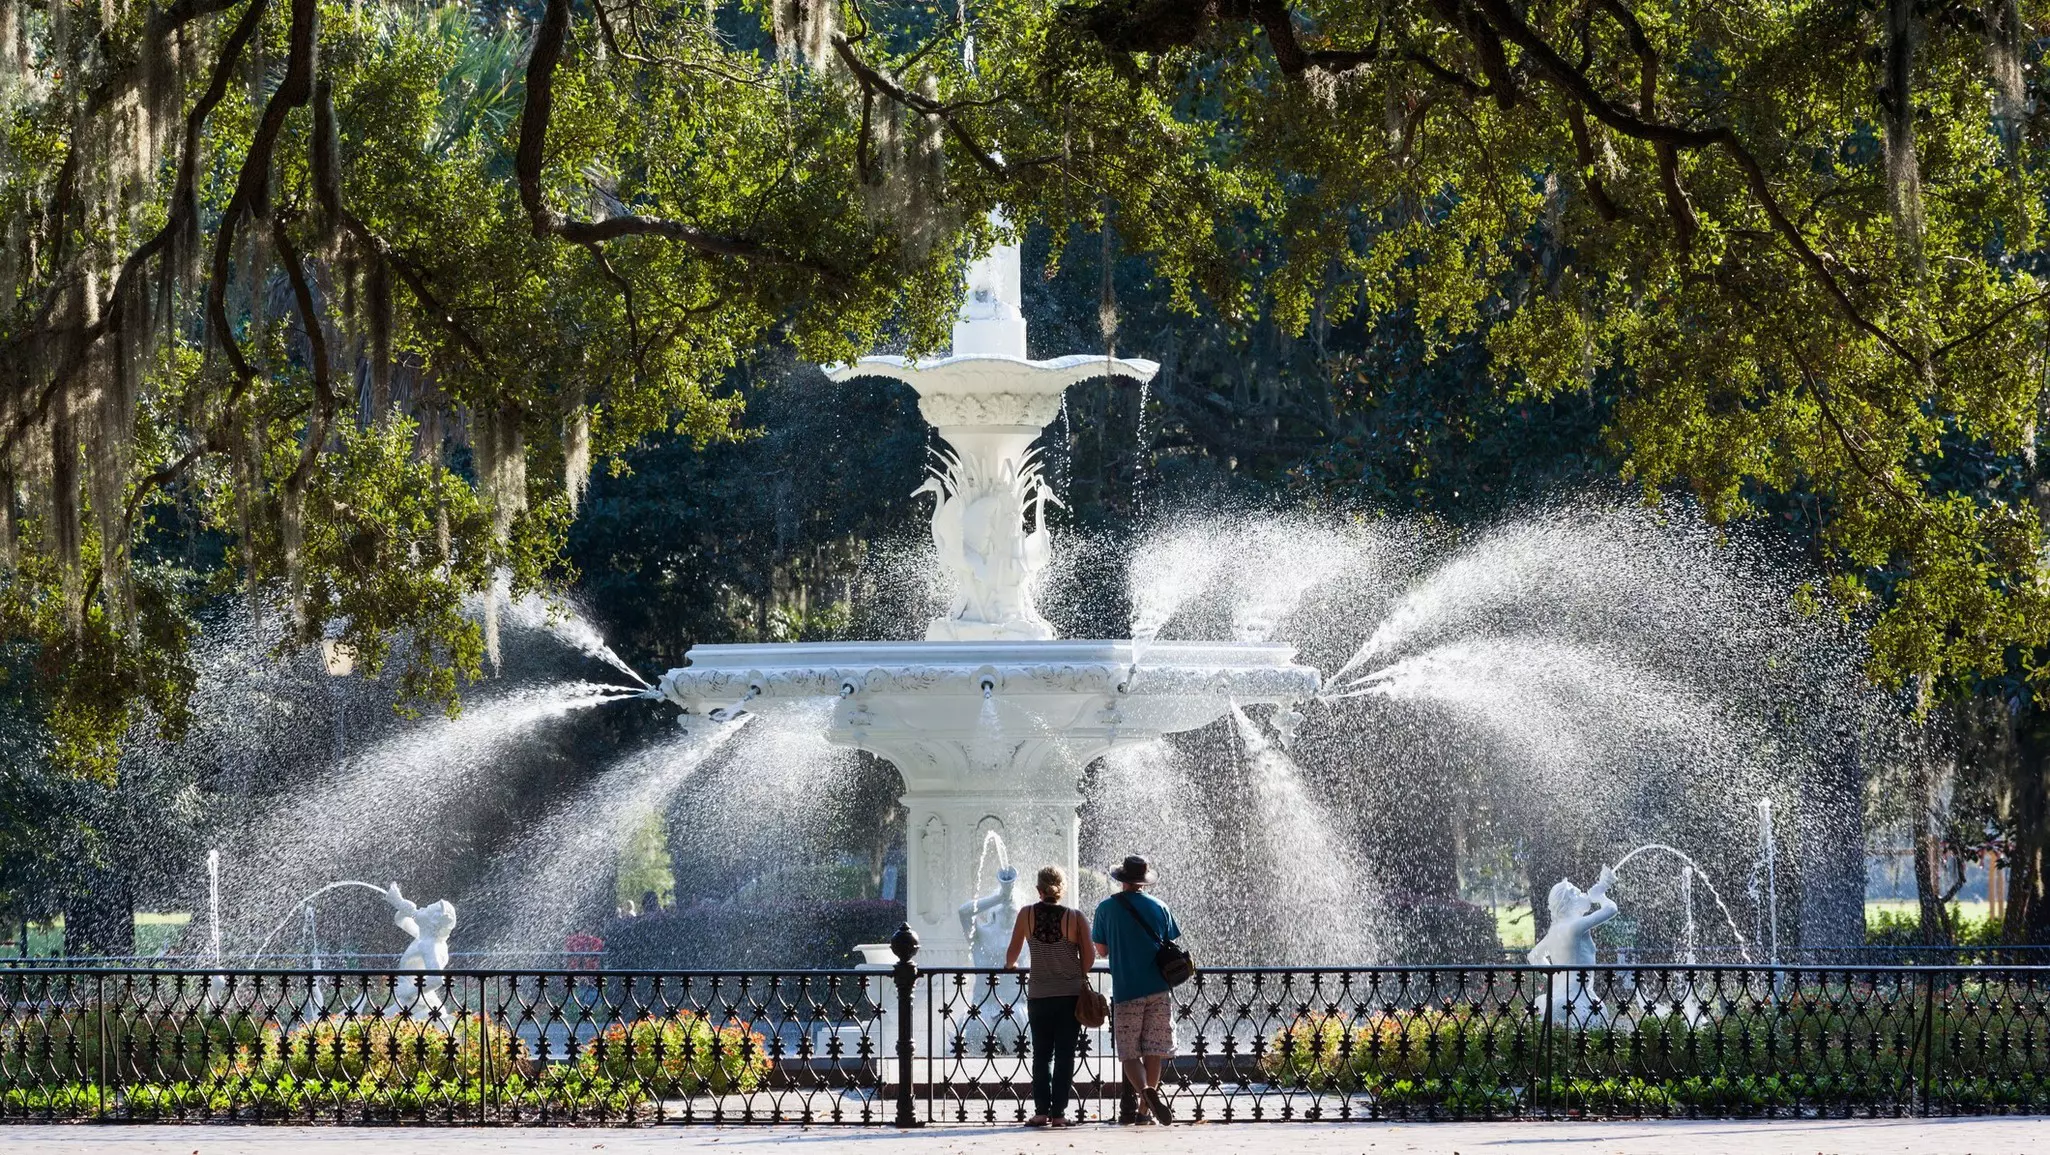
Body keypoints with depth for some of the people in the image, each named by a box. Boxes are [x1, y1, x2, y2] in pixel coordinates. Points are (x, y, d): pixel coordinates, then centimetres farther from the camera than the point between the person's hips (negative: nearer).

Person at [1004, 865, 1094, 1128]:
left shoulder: (1026, 915, -1)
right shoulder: (1076, 917, -6)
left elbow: (1012, 954, 5)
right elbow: (1089, 957, -6)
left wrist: (1010, 966, 27)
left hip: (1038, 995, 1)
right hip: (1070, 994, -1)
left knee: (1041, 1055, 9)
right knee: (1064, 1055, 3)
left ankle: (1041, 1111, 2)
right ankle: (1058, 1112, 0)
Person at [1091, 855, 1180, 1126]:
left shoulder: (1106, 908, 0)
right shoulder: (1159, 907, 4)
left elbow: (1102, 950, 6)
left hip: (1125, 990, -2)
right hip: (1159, 989, 2)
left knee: (1129, 1053, -1)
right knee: (1154, 1050, 9)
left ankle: (1145, 1091, -27)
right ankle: (1145, 1108, 11)